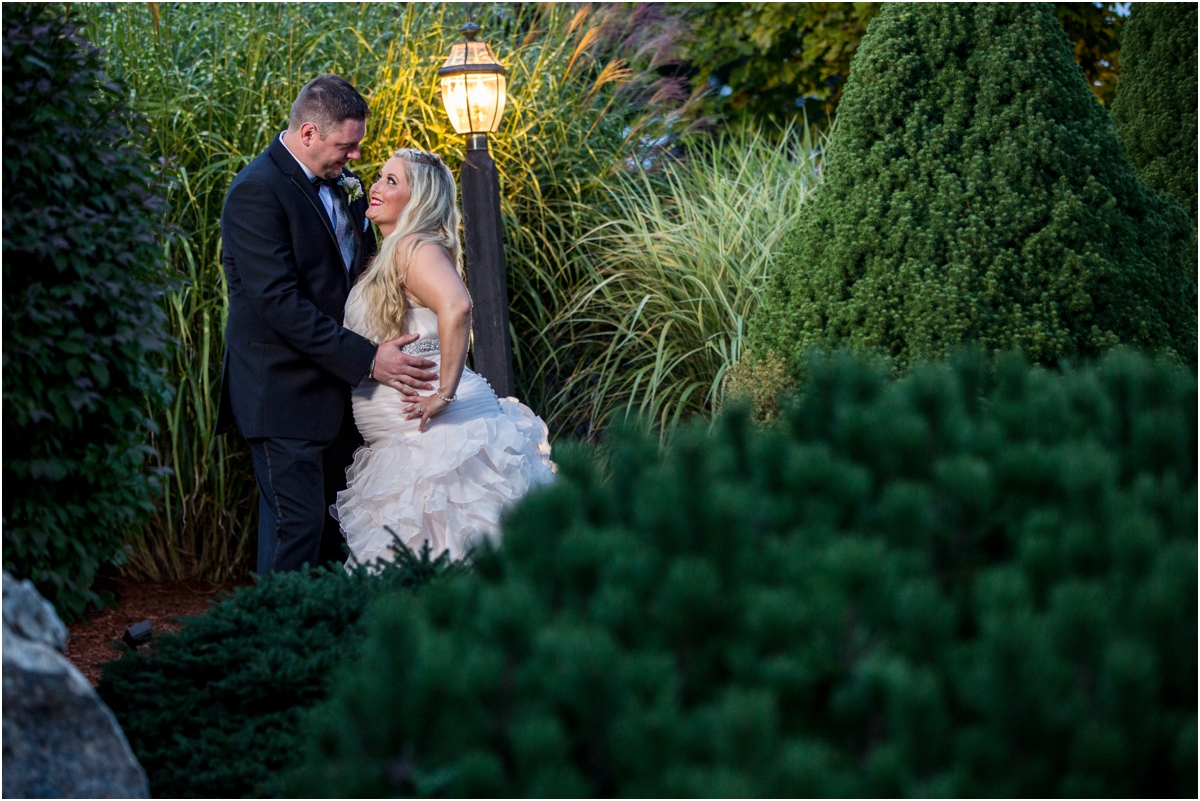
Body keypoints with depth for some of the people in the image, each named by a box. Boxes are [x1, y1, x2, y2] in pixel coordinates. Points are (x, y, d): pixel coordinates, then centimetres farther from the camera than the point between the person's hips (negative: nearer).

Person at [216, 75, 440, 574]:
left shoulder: (340, 183, 10)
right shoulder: (257, 191, -17)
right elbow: (280, 303, -23)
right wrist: (367, 360, -23)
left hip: (336, 387, 8)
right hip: (286, 394, -8)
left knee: (333, 529, 12)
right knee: (297, 528, -6)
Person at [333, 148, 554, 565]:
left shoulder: (416, 248, -14)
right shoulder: (387, 257, 17)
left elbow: (456, 308, -31)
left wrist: (444, 394, -29)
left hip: (440, 438, -10)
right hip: (403, 447, 10)